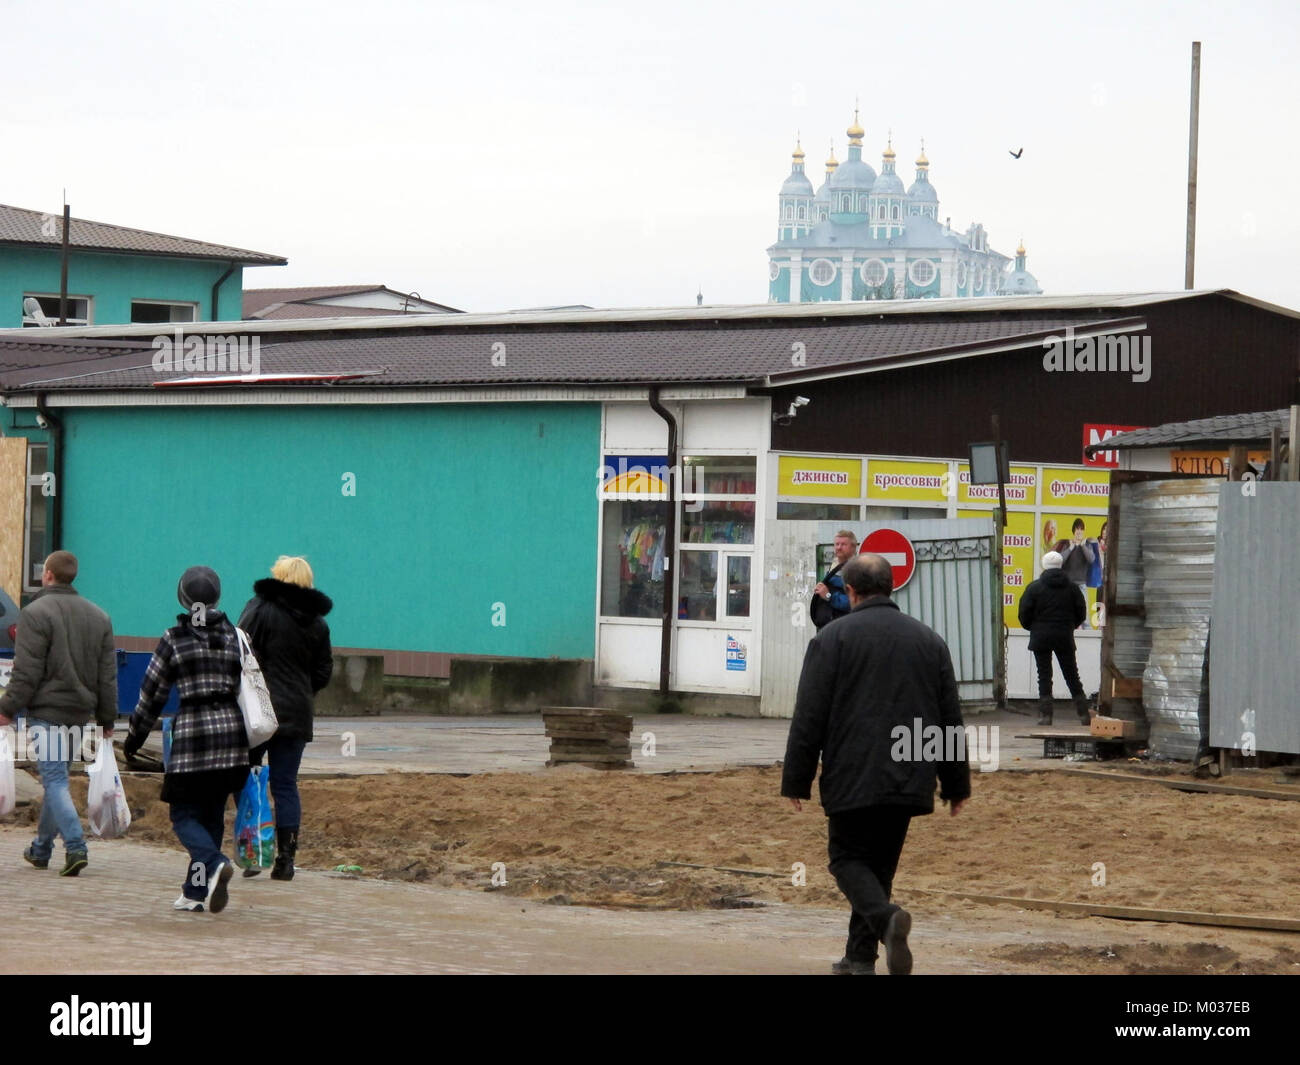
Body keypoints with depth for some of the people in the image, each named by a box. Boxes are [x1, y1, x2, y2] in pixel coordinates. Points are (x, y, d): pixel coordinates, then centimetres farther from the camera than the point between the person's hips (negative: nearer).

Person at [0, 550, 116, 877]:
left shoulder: (36, 613, -9)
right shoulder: (98, 616, 12)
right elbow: (108, 675, 12)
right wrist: (107, 719, 15)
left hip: (46, 709, -6)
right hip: (81, 712, 7)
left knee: (54, 779, -7)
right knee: (56, 779, 16)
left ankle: (75, 847, -19)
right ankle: (41, 849, 24)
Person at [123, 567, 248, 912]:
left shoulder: (174, 639, -2)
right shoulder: (235, 636, 7)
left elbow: (152, 693, 3)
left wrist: (134, 737, 14)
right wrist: (251, 738, 17)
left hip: (192, 732, -4)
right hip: (232, 731, 4)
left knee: (184, 815, 3)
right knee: (212, 814, 13)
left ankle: (215, 863, -24)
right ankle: (196, 891, 12)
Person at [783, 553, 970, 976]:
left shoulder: (832, 639, -4)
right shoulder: (929, 640, 10)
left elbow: (809, 718, -6)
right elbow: (951, 719, 13)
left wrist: (796, 779, 0)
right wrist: (956, 783, 18)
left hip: (852, 779, -4)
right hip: (909, 781, 4)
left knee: (848, 858, 4)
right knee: (880, 864, 14)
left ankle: (886, 918, -25)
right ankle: (860, 957, 15)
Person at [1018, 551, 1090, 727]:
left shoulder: (1034, 587, -5)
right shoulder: (1071, 587, 3)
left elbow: (1024, 613, -6)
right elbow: (1081, 612, 5)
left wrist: (1031, 627, 13)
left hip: (1041, 638, -2)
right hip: (1065, 638, 2)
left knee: (1044, 676, 2)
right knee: (1072, 676, 8)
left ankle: (1045, 715, -4)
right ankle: (1084, 714, 7)